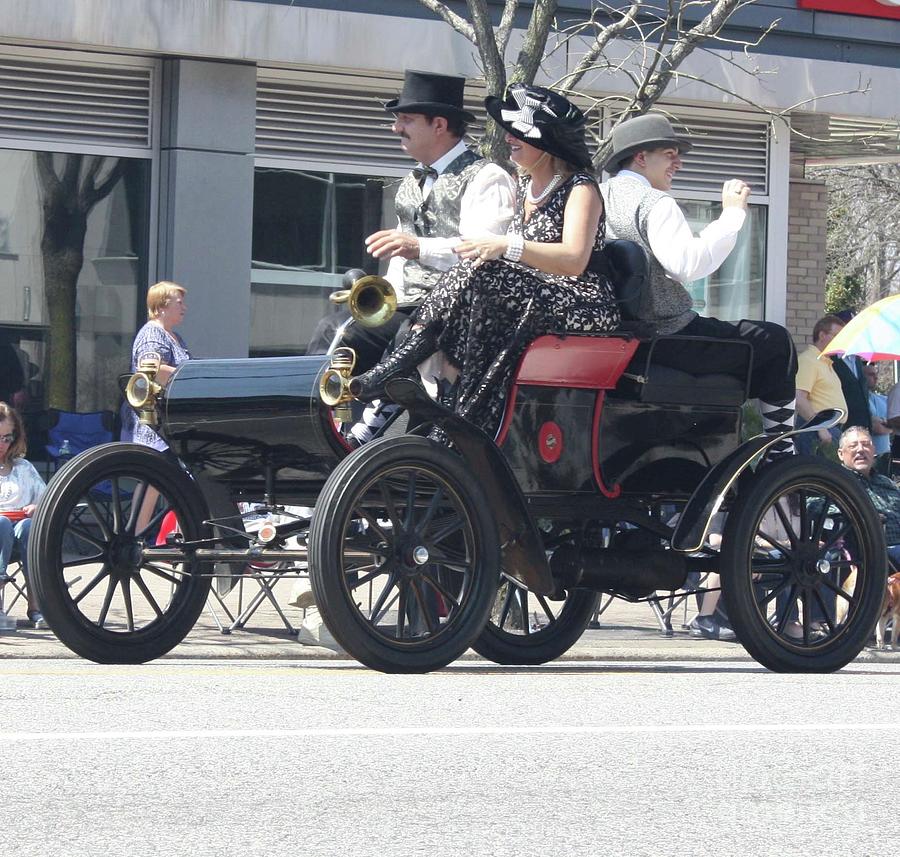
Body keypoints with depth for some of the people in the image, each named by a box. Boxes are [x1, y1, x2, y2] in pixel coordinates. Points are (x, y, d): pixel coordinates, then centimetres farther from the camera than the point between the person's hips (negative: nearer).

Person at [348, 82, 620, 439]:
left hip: (580, 308, -8)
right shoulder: (524, 186, 19)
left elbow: (575, 259, -22)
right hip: (530, 296, 8)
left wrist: (507, 246, -33)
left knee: (482, 277, -29)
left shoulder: (580, 189, -7)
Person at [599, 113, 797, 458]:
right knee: (776, 342, 4)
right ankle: (780, 454, 5)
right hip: (668, 337, -9)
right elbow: (688, 264, -28)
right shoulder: (654, 202, -14)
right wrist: (732, 213, -20)